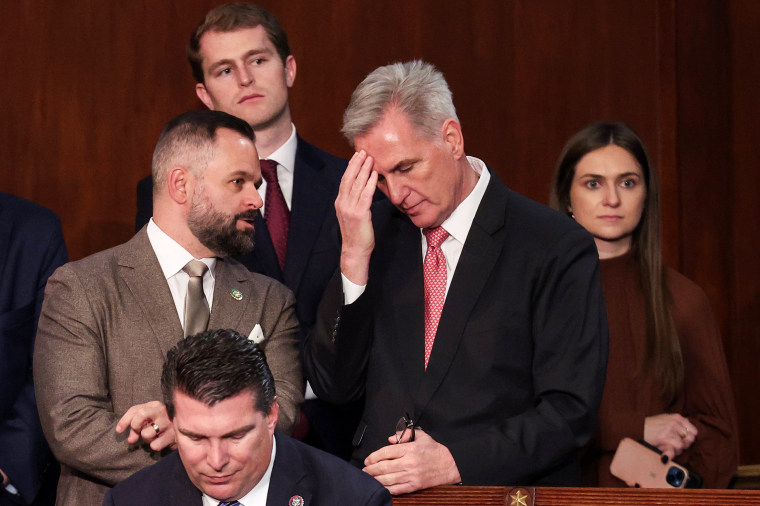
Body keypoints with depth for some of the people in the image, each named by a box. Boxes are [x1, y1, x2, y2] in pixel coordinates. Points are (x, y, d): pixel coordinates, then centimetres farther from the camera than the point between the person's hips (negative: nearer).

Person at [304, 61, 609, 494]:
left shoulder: (559, 250, -4)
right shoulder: (380, 231, 10)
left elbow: (569, 412, -7)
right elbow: (334, 385, 6)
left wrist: (453, 461, -18)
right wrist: (355, 257, -3)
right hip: (379, 492, 3)